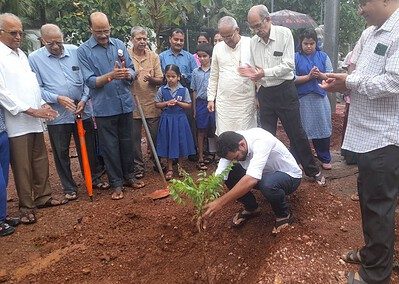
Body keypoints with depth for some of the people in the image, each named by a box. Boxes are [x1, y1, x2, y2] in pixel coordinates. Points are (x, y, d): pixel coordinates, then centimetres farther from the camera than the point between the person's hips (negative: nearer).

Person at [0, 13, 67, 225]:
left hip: (34, 120, 7)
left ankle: (43, 197, 26)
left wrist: (42, 104, 6)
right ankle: (26, 207, 13)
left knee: (40, 161, 13)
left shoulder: (21, 54, 16)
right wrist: (29, 110, -16)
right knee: (22, 166, 1)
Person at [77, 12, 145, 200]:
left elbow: (132, 71, 7)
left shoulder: (119, 45, 7)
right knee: (110, 146, 5)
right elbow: (90, 81, -12)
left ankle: (129, 176, 30)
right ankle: (116, 183, 18)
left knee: (127, 142, 14)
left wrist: (127, 73, -16)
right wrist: (111, 75, -27)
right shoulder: (84, 50, -4)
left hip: (125, 104, 4)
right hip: (104, 108, -3)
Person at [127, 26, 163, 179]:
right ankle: (138, 166, 20)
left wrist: (151, 79, -18)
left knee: (155, 136, 9)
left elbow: (160, 80, 3)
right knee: (134, 137, 6)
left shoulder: (154, 56, 5)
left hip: (152, 104, 1)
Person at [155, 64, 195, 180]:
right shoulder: (161, 90, 0)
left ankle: (180, 166, 26)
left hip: (180, 118, 0)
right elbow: (157, 104, 4)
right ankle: (170, 168, 19)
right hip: (166, 119, 1)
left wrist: (177, 103, -16)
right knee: (168, 143, 6)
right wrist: (167, 103, -13)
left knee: (181, 142, 6)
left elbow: (189, 105, -1)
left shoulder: (184, 90, -2)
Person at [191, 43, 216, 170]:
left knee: (215, 130, 4)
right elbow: (194, 91, 8)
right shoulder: (196, 72, 6)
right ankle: (201, 158, 16)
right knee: (201, 131, 8)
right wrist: (194, 109, 7)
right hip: (201, 103, 2)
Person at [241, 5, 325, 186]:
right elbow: (255, 70, 9)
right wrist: (252, 74, -14)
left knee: (296, 133, 4)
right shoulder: (253, 42, 3)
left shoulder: (284, 34, -8)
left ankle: (313, 170, 23)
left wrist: (264, 72, -22)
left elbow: (288, 65, -15)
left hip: (285, 91, -4)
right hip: (265, 93, 4)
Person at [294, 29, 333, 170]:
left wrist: (320, 75, -14)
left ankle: (325, 159, 20)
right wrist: (308, 76, -16)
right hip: (303, 99, -2)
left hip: (320, 97, 2)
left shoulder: (323, 56, 8)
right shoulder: (296, 57, 2)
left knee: (323, 128, 6)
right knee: (303, 130, 3)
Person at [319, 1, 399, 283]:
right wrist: (344, 82, 0)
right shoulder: (371, 33, 13)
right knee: (368, 197, 20)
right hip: (370, 132, 9)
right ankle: (372, 252, 40)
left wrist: (350, 82, -13)